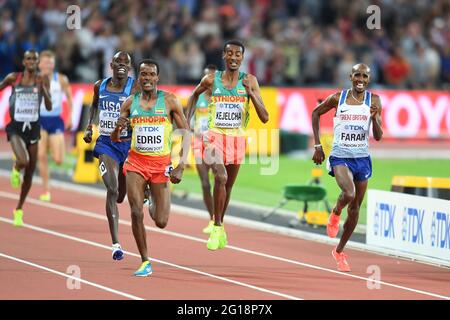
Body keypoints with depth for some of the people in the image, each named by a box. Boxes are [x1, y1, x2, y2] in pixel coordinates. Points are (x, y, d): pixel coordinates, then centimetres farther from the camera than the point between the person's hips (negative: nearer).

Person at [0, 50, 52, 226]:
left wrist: (43, 89, -18)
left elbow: (49, 107, -4)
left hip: (33, 127, 2)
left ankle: (19, 210, 26)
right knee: (23, 162, -29)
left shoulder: (42, 80, -1)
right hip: (16, 127, -2)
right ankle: (16, 169, 11)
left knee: (30, 172, 8)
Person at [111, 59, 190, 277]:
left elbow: (186, 132, 0)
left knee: (161, 222, -3)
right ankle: (145, 262, 1)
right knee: (136, 213, -13)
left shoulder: (169, 101, -3)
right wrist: (117, 129, -16)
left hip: (161, 164, -1)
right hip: (136, 162, 1)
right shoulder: (130, 103, 3)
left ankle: (154, 204, 34)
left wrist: (181, 165, -10)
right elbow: (114, 139, 8)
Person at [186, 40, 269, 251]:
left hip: (237, 138, 2)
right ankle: (217, 227, -15)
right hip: (215, 136, -2)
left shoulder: (250, 82, -3)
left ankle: (219, 225, 35)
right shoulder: (211, 80, -3)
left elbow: (264, 118, -7)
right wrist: (187, 120, 11)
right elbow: (194, 95, 19)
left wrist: (251, 93, -19)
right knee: (220, 177, -24)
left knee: (228, 186, 14)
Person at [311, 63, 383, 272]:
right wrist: (317, 145, 5)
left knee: (355, 207, 10)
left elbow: (378, 137, -3)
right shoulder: (338, 98, -5)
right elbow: (316, 113, 11)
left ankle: (339, 251, 29)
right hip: (340, 157, -3)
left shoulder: (373, 101, -3)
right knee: (349, 194, -30)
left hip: (362, 159, 3)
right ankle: (335, 214, 6)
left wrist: (374, 118, -24)